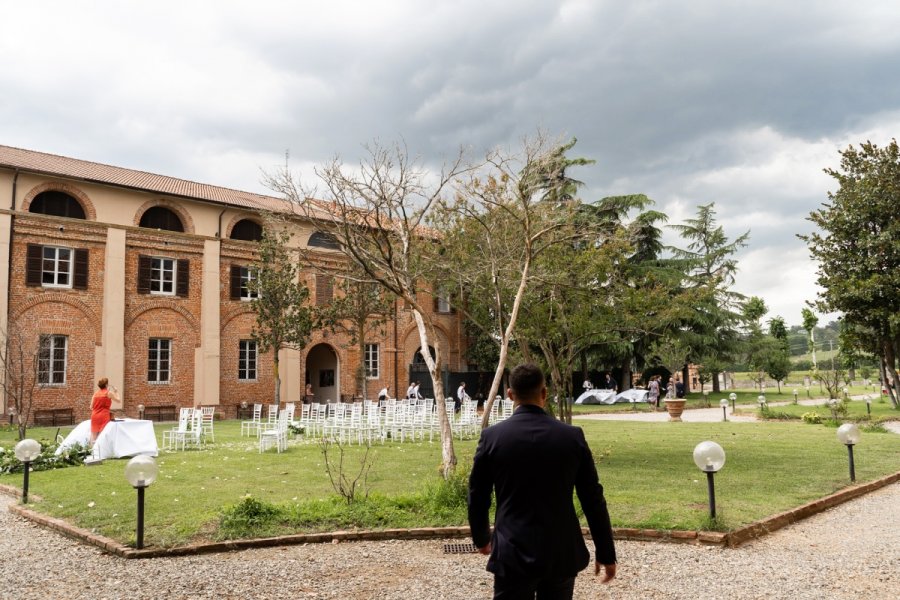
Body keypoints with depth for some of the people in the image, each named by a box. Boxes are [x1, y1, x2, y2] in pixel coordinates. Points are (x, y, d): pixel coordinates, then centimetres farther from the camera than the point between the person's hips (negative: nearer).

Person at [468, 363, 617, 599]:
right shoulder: (573, 436, -6)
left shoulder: (492, 436, -8)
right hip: (562, 553, 2)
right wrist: (606, 553, 9)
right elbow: (593, 499, -1)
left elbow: (477, 496, 1)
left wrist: (481, 538, 19)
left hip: (513, 553, -1)